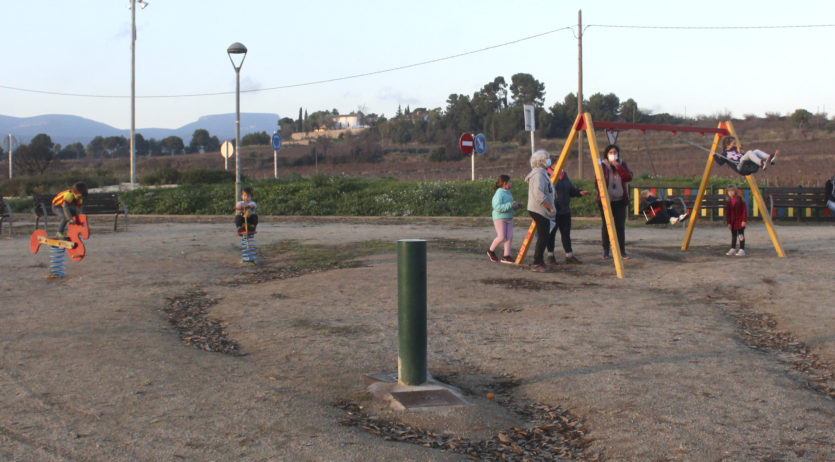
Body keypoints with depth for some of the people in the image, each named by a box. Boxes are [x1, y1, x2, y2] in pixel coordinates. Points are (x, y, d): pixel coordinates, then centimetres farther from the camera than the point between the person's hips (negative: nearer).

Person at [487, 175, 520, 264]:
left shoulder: (508, 193, 16)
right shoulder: (499, 194, -13)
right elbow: (497, 207, -24)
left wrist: (516, 205, 7)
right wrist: (510, 205, -27)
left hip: (509, 218, 8)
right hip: (499, 218, -8)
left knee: (509, 236, -2)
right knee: (501, 237, -11)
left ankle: (506, 256, -1)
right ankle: (491, 251, 12)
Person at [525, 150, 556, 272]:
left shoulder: (542, 173, 18)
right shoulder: (538, 174, -15)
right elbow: (538, 194, -26)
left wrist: (549, 207, 19)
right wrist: (550, 207, -19)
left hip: (541, 211, 11)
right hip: (539, 210, -11)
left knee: (543, 237, 12)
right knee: (543, 238, -10)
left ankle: (539, 262, 17)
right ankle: (537, 263, -8)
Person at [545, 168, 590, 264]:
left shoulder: (564, 175, 12)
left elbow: (571, 190, 20)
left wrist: (580, 192, 4)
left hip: (565, 211, 6)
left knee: (566, 234, 8)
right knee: (551, 234, 3)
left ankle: (569, 255, 13)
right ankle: (551, 255, 15)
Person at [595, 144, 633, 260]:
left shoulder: (622, 164, 6)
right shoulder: (602, 165, -3)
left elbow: (628, 178, -8)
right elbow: (598, 183, -5)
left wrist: (618, 167, -14)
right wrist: (603, 194, -17)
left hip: (620, 200, 2)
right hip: (606, 200, -2)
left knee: (620, 226, -1)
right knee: (606, 226, 0)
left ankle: (622, 251, 4)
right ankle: (606, 251, 10)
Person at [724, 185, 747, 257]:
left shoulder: (740, 200, -9)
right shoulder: (728, 202, 3)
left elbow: (744, 210, -8)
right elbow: (727, 213, 6)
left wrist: (744, 220, -12)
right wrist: (728, 222, 1)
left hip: (740, 222, -5)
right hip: (732, 222, 5)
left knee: (741, 235, -5)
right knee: (733, 236, 11)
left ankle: (742, 250, -4)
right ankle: (732, 249, 19)